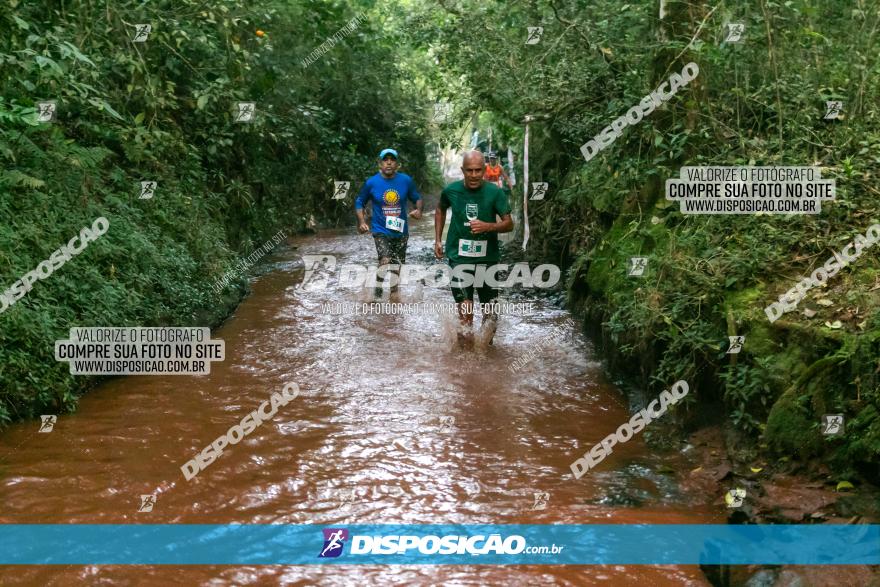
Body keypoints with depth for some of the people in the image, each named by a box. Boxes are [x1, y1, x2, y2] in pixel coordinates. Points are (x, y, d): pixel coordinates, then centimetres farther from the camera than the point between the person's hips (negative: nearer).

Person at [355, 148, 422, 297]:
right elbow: (359, 202, 3)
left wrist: (419, 210, -17)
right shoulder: (371, 183, -8)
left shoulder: (406, 180, -6)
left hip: (400, 231, 3)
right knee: (385, 260, -24)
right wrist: (361, 222, -10)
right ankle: (377, 291, -4)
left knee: (397, 265, 15)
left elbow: (417, 198, 5)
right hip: (381, 231, -3)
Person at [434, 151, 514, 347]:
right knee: (464, 306, -5)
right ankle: (465, 345, 8)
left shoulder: (495, 192, -8)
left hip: (487, 257, 0)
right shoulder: (451, 190, -3)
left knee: (490, 308, 8)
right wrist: (437, 240, 14)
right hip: (459, 257, 0)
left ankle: (486, 343, 30)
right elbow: (440, 210, 19)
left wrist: (488, 226, -25)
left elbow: (509, 224, -6)